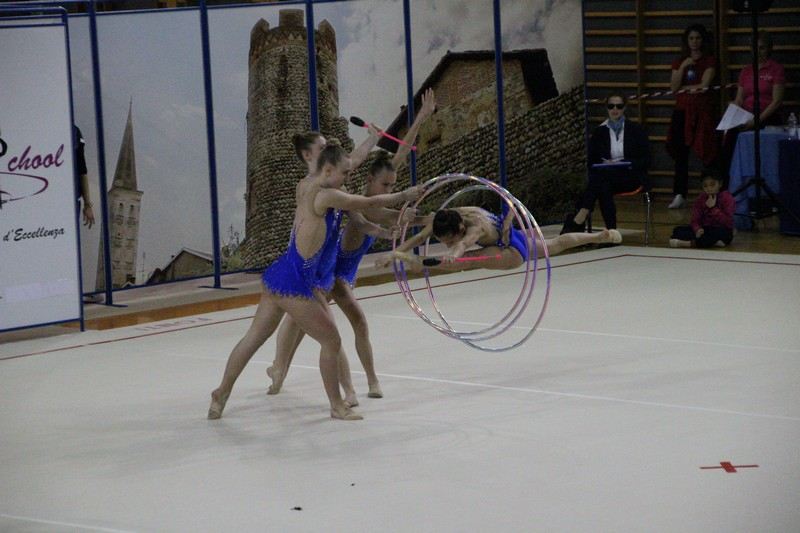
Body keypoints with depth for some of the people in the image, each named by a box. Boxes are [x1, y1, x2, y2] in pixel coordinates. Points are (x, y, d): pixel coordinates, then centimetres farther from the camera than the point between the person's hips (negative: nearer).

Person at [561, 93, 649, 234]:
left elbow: (645, 160, 3)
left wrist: (621, 164, -11)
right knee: (603, 187, -39)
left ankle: (579, 220, -46)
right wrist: (604, 163, -11)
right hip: (605, 175, 2)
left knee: (602, 175, -36)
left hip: (630, 176, -2)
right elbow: (592, 161, 12)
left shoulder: (636, 130, 9)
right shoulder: (599, 131, 13)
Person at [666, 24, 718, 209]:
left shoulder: (709, 61, 2)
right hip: (682, 110, 4)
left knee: (706, 153, -6)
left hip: (702, 111, -4)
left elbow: (704, 86, -9)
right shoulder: (679, 62, 14)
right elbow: (673, 87, 2)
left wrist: (683, 87, 1)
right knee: (680, 154, -2)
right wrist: (683, 67, -7)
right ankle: (680, 195, -3)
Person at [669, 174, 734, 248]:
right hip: (705, 230, 5)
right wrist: (697, 229, -24)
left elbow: (728, 222, -16)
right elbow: (695, 220, -1)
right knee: (678, 230, -14)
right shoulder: (701, 198, 6)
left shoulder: (727, 198, -7)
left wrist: (713, 208, -21)